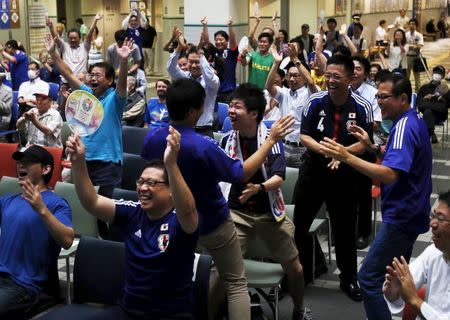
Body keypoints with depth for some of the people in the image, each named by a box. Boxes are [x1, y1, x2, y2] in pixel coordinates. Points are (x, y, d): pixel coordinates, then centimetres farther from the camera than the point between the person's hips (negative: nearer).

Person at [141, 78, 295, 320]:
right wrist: (271, 140, -14)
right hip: (212, 224, -6)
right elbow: (241, 174, -19)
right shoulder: (202, 146, -31)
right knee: (235, 283, 10)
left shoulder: (151, 138, -13)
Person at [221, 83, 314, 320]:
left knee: (293, 267, 9)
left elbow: (279, 177, -21)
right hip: (237, 212, 1)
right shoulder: (227, 140, -5)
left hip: (269, 212, 0)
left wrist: (258, 188, -38)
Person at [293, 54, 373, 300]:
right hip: (313, 170, 1)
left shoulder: (362, 107, -11)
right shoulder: (315, 101, -8)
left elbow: (364, 143, -7)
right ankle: (300, 272, 27)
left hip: (344, 175, -1)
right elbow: (304, 136, -6)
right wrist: (323, 149, -24)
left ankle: (349, 279, 28)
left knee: (345, 228, 10)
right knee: (298, 224, 7)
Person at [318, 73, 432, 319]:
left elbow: (389, 174, -33)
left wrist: (346, 157, -37)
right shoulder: (413, 121, 11)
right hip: (409, 213, 11)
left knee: (369, 278, -10)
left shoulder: (404, 127, -21)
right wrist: (371, 146, 8)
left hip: (401, 216, -11)